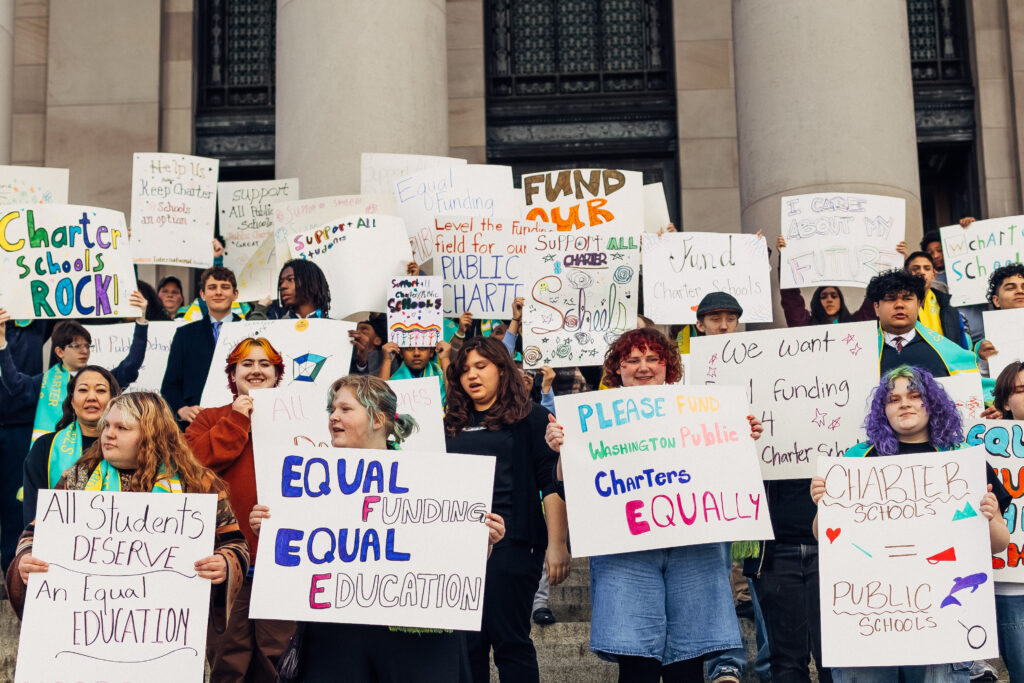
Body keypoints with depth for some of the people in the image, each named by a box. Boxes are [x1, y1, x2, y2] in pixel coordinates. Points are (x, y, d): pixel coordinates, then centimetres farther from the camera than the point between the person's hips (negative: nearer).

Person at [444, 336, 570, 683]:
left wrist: (556, 544, -13)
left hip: (510, 542, -4)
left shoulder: (530, 418, 4)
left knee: (510, 640, -2)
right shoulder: (452, 423, 17)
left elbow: (553, 484, -4)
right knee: (467, 642, 7)